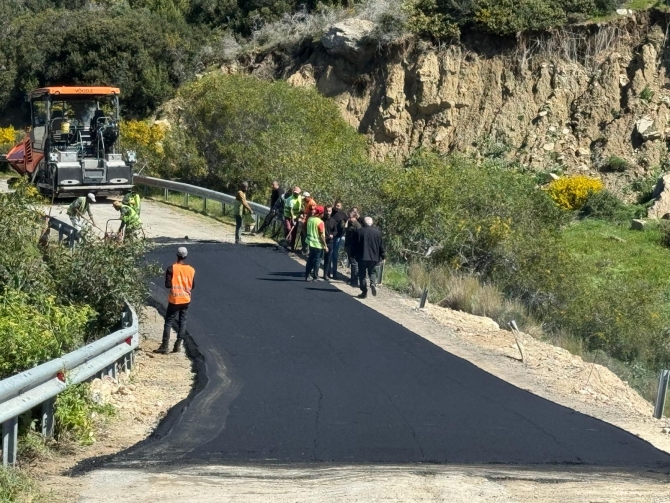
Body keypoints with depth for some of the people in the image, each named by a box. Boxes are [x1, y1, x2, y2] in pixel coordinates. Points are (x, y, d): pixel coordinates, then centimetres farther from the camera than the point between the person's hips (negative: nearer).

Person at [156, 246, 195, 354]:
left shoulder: (171, 269, -11)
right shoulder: (191, 270, 1)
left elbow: (167, 285, -13)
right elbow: (193, 286, 7)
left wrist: (174, 284, 8)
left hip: (174, 300, -3)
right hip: (186, 300, 3)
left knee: (168, 322, 3)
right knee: (182, 322, 10)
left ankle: (165, 346, 0)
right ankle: (178, 345, 8)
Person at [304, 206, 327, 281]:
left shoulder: (310, 219, 0)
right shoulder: (320, 222, -19)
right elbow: (322, 235, -18)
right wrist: (325, 245, -10)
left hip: (311, 243, 6)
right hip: (318, 244, -6)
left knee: (310, 259, 16)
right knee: (317, 260, 5)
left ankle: (307, 276, 17)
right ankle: (315, 277, 8)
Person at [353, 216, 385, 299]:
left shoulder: (360, 231, -6)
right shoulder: (377, 232, 1)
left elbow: (356, 245, -4)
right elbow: (381, 245, 4)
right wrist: (383, 256, 11)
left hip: (362, 257, -3)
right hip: (374, 257, 3)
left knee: (362, 274, 7)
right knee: (372, 271, 20)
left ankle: (364, 292, 3)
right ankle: (373, 283, -9)